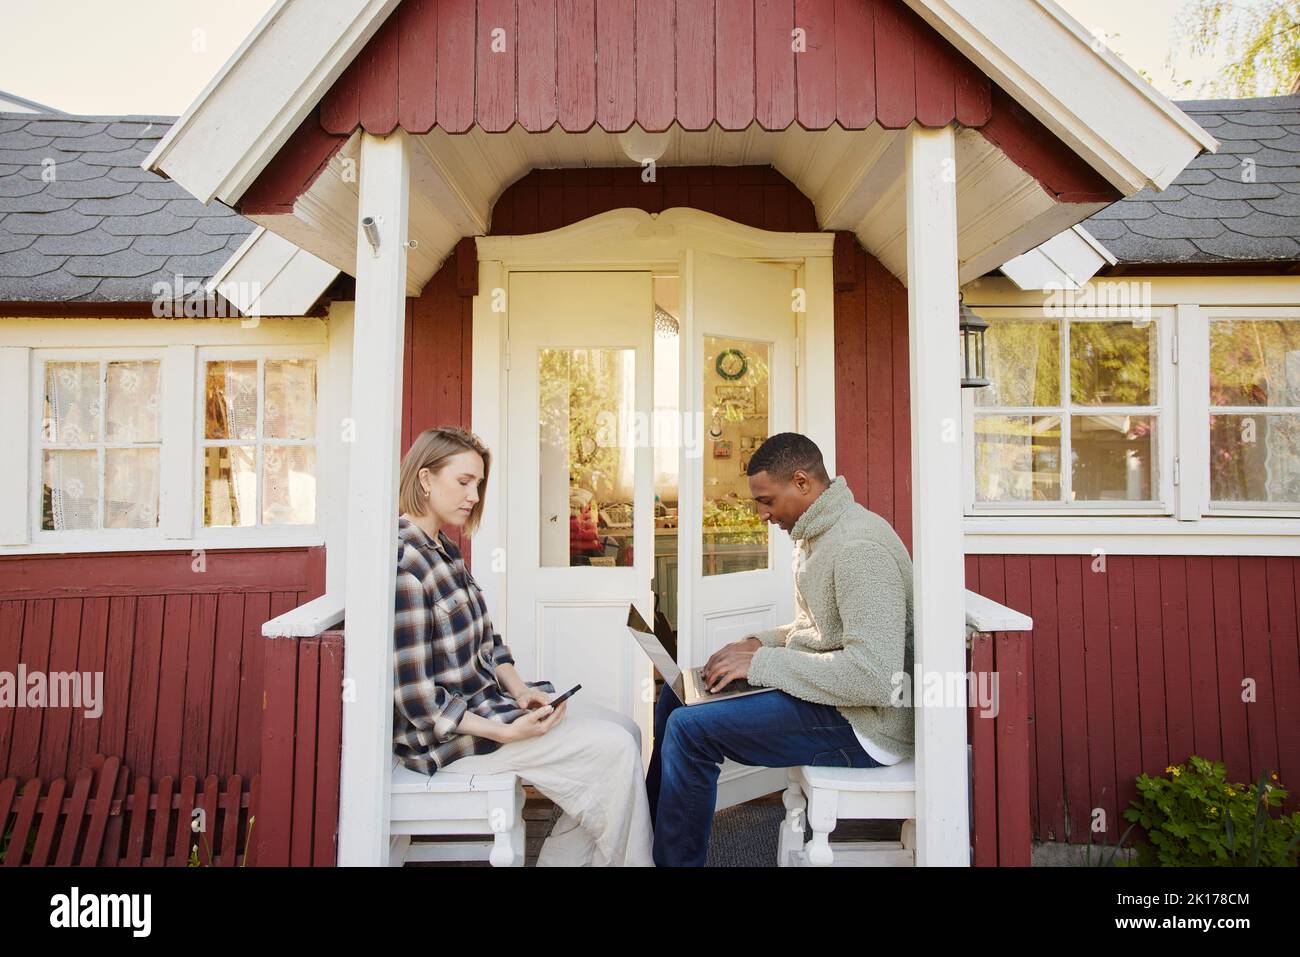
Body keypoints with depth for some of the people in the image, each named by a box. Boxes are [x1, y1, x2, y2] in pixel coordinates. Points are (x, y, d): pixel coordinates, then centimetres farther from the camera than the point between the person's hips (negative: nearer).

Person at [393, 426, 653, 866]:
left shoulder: (444, 550, 9)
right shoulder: (402, 563, -21)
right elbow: (417, 700, -21)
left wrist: (519, 690, -4)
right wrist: (506, 734, -22)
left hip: (485, 700, 9)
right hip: (446, 734, -9)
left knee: (623, 734, 3)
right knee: (615, 750, -14)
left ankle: (564, 858, 10)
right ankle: (624, 859, 8)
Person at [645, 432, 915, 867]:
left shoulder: (859, 547, -23)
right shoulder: (819, 534, 9)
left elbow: (875, 675, -29)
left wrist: (763, 663, -23)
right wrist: (759, 643, 3)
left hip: (862, 724, -10)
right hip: (823, 693, 10)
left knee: (689, 727, -19)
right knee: (676, 695, 9)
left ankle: (674, 856, 5)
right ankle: (649, 834, 23)